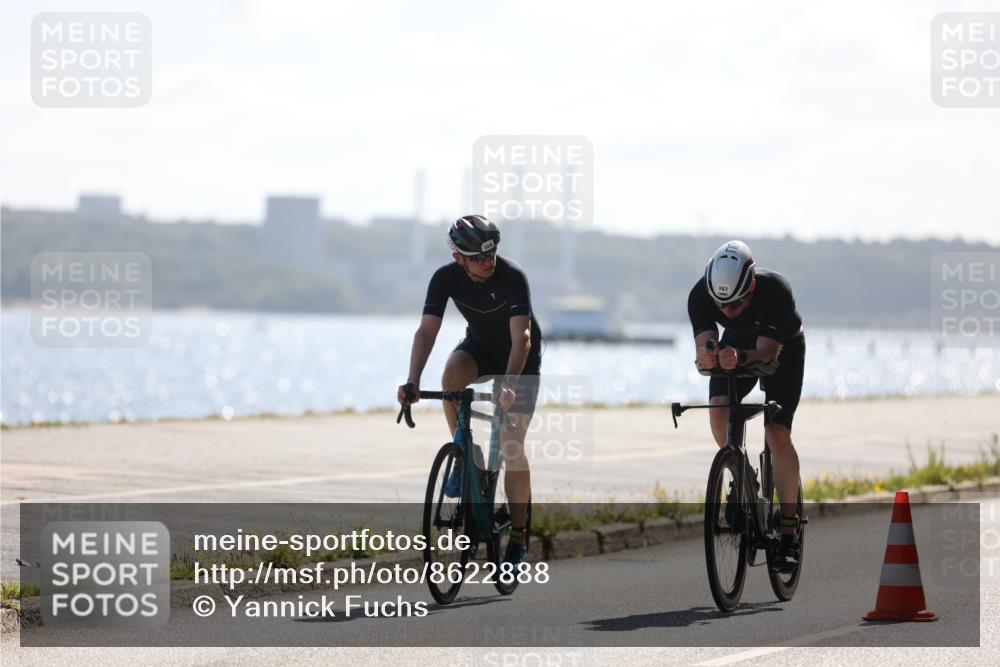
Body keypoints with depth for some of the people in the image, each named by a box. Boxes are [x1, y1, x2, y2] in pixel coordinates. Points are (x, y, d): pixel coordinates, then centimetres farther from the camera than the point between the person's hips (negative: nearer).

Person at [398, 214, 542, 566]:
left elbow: (521, 338, -37)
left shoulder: (512, 276, -31)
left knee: (512, 446, -12)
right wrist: (413, 381, -40)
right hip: (480, 345, 3)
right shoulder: (446, 278, -22)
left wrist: (508, 384, -52)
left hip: (520, 357, -3)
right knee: (451, 375, -34)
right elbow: (427, 330, -26)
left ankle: (518, 538, -1)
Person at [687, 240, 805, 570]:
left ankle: (790, 530, -8)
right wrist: (706, 355, -56)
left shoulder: (776, 291, -38)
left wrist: (741, 357, -58)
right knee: (718, 410, -25)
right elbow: (703, 345, -32)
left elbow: (768, 351, -38)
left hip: (782, 348, -3)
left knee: (777, 434, -17)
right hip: (736, 344, 3)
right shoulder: (701, 295, -30)